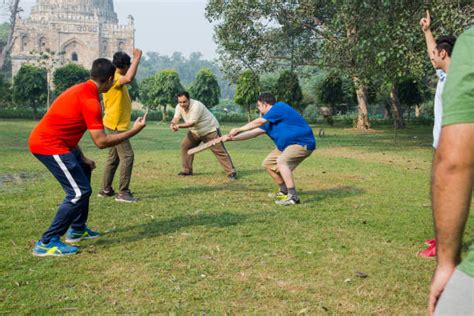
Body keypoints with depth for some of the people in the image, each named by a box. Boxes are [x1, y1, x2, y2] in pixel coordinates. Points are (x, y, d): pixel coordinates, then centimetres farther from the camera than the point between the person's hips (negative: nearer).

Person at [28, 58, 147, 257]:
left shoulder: (82, 90, 13)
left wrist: (81, 158, 15)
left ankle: (77, 229, 30)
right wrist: (134, 131, -11)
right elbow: (101, 141, -20)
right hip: (49, 145, -11)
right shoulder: (90, 101, -19)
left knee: (83, 171, 24)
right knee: (80, 191, -10)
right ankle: (46, 243, -5)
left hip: (48, 140, 11)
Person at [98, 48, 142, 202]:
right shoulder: (113, 77, -20)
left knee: (114, 157, 14)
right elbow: (129, 78, -39)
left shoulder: (116, 78, 13)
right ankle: (123, 192, -7)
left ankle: (106, 189, 21)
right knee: (127, 155, -10)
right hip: (116, 124, -11)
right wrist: (137, 58, -32)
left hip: (116, 124, 11)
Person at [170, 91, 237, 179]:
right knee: (185, 146, 3)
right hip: (195, 131, 8)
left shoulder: (196, 106, -31)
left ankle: (231, 172, -8)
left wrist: (179, 126, -46)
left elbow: (192, 123, -34)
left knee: (220, 151, -11)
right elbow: (176, 118, -19)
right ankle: (187, 171, 13)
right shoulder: (179, 107, -8)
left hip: (210, 129, -7)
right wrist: (172, 124, -42)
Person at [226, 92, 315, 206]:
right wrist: (232, 138, 6)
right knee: (268, 163, 13)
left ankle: (293, 197, -30)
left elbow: (259, 122, -19)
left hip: (303, 143, -10)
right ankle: (284, 192, 24)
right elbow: (254, 132, 10)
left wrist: (238, 129, -11)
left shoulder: (279, 107, -15)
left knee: (281, 161, -31)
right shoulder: (269, 120, 11)